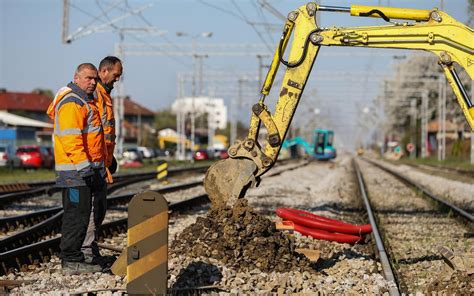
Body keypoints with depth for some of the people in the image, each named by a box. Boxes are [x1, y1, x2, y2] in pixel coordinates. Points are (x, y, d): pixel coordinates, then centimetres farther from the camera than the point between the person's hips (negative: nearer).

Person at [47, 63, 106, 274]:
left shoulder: (85, 102, 21)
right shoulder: (71, 104, -14)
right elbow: (71, 139, -22)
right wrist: (84, 165, -26)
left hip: (86, 168, 11)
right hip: (76, 170, -11)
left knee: (80, 215, 13)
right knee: (77, 215, -9)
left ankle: (72, 259, 18)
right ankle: (71, 261, -6)